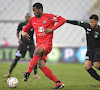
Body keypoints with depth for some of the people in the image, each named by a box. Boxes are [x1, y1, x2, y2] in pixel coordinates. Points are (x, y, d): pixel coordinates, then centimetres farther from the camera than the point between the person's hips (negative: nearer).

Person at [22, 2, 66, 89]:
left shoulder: (48, 17, -1)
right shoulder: (33, 20, 15)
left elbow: (63, 20, -8)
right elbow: (24, 29, 26)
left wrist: (52, 29, -12)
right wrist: (23, 33, 1)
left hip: (47, 43, -6)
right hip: (39, 44, 6)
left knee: (38, 51, -38)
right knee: (41, 65, -13)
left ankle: (28, 73, -39)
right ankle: (58, 83, -8)